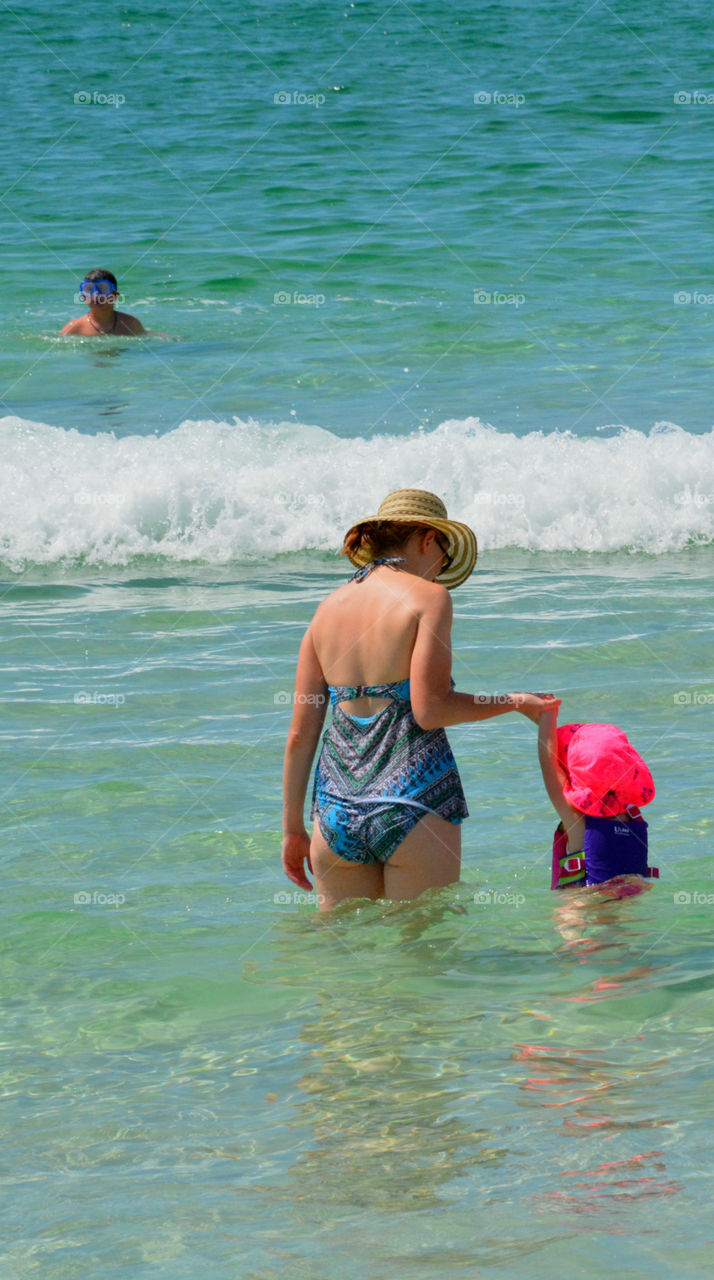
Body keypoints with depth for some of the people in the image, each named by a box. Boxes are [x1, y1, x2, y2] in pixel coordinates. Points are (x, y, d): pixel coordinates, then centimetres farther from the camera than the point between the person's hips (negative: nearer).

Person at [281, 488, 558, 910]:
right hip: (413, 802, -5)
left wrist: (293, 828, 17)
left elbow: (300, 734, 11)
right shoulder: (428, 597, -3)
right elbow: (429, 711, -11)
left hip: (336, 811, 5)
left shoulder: (330, 607, 12)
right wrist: (513, 702, 3)